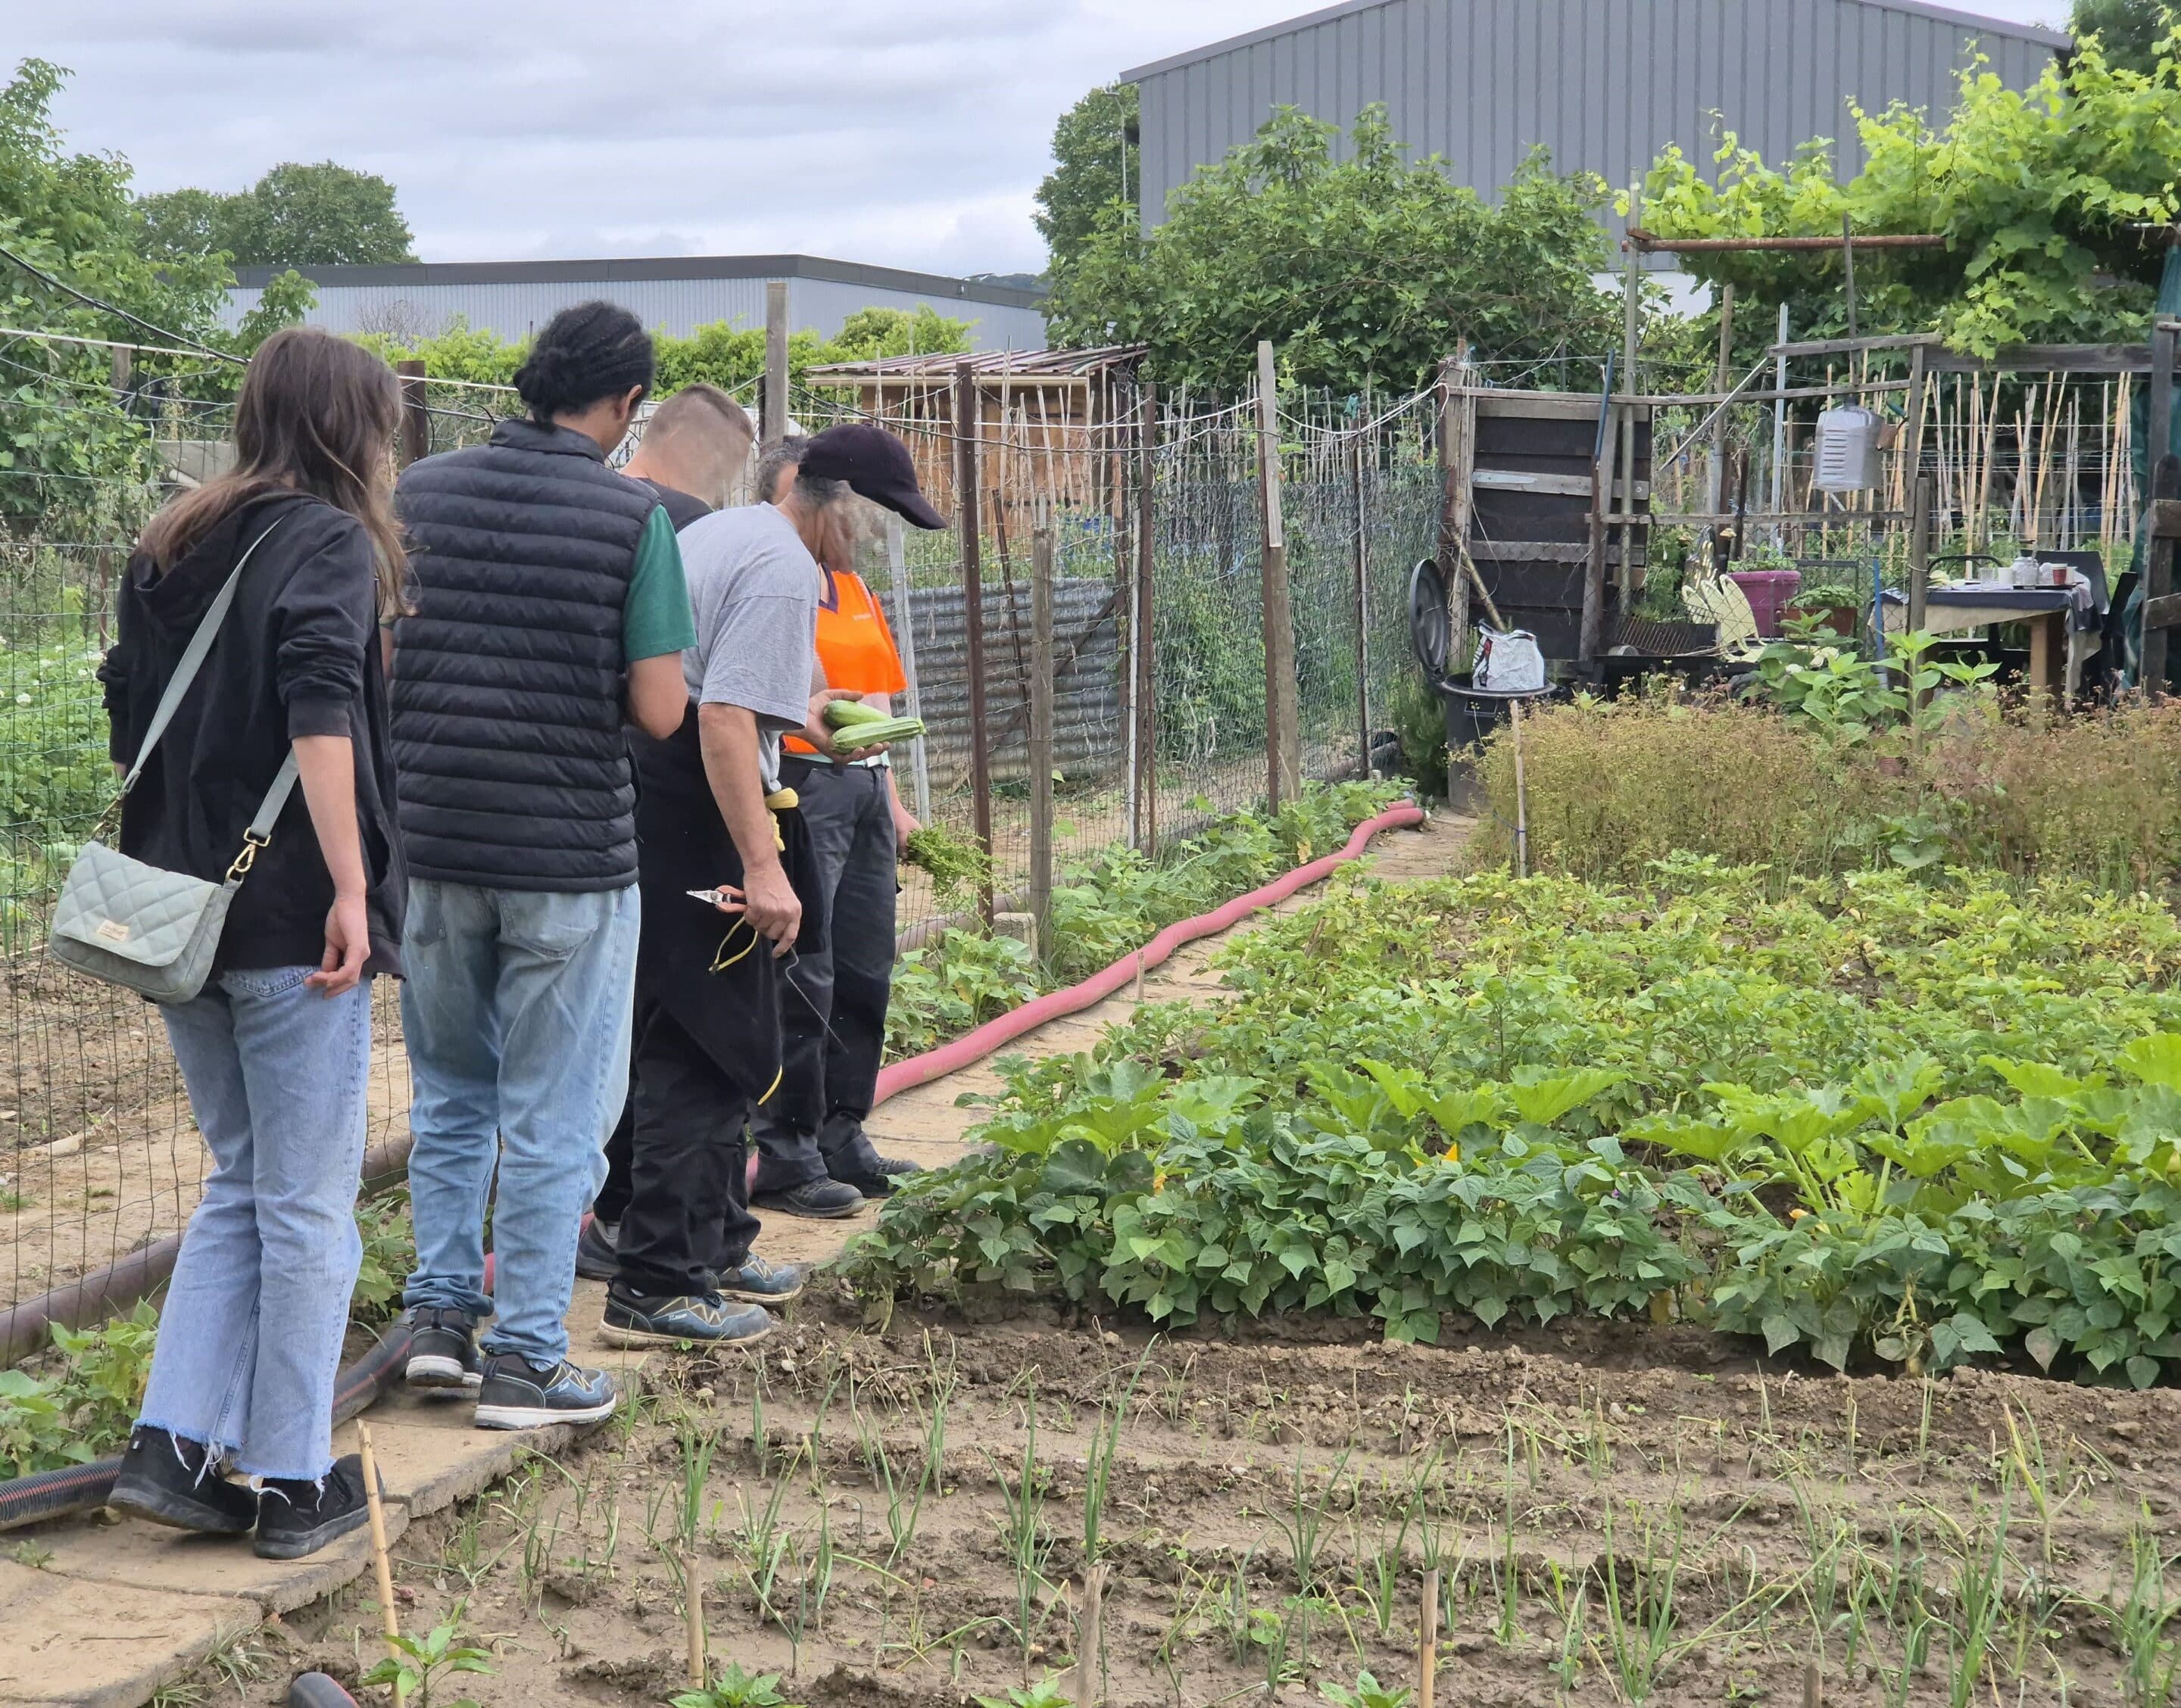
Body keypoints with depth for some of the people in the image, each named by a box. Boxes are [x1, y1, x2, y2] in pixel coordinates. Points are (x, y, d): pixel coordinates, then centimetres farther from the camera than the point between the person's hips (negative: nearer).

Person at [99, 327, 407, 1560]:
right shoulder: (330, 542, -8)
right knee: (309, 1206, 3)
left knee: (242, 1185, 18)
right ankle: (295, 1484, 10)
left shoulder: (171, 548, 14)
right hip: (287, 916, -7)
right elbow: (319, 712, -21)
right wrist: (349, 889, -24)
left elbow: (130, 717, 15)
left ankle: (174, 1445, 12)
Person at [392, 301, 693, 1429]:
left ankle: (440, 1314, 23)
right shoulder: (632, 516, -10)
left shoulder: (419, 493, 3)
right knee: (551, 1120, 5)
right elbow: (659, 711, -12)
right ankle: (524, 1360, 10)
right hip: (570, 857, -4)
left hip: (430, 845, 4)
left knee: (451, 1094, 21)